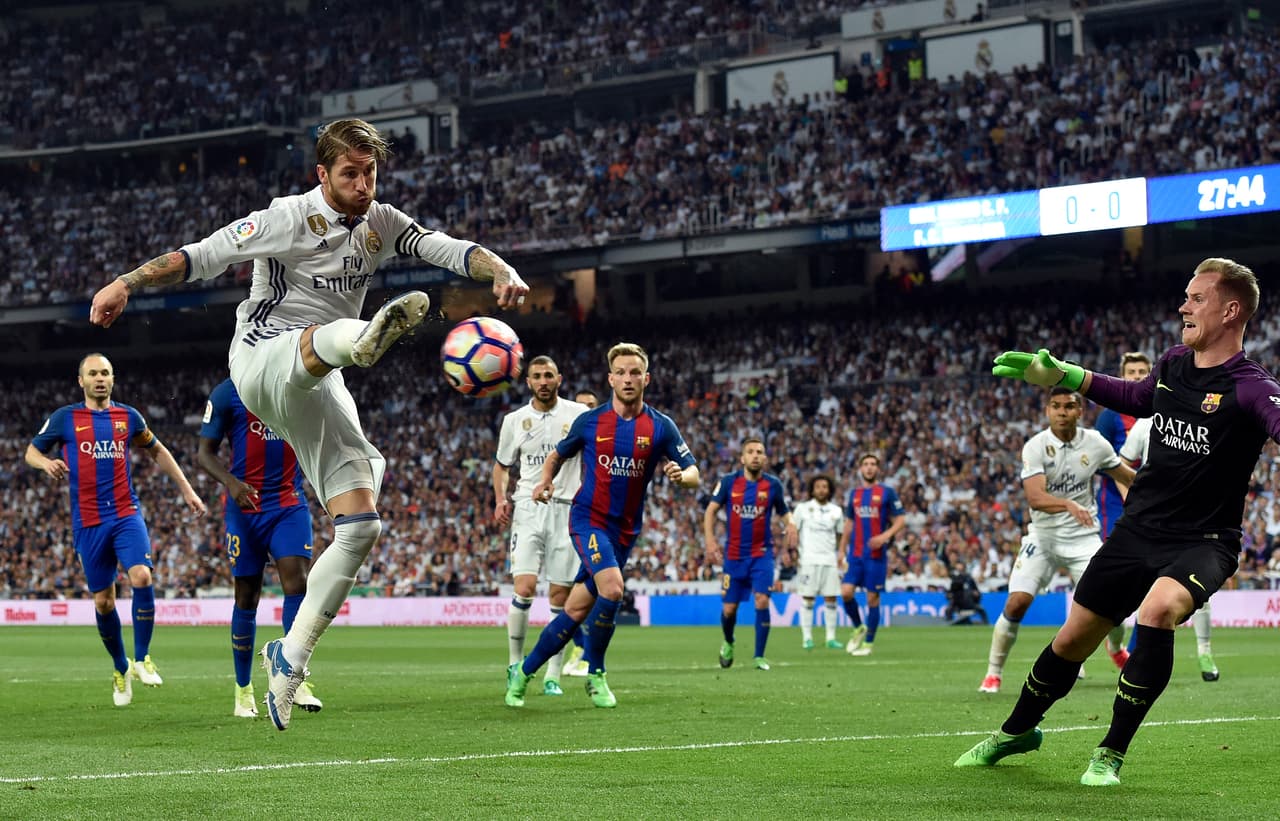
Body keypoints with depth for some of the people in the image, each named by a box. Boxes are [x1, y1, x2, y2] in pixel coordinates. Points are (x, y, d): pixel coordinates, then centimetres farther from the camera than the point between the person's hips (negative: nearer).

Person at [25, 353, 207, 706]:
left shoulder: (128, 417, 8)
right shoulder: (64, 418, 3)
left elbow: (158, 452, 21)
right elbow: (31, 452, 12)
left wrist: (187, 490, 17)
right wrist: (47, 462, -11)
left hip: (126, 514, 0)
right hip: (88, 523, 0)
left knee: (142, 578, -23)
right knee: (103, 602, 4)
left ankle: (142, 658, -8)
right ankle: (121, 669, 25)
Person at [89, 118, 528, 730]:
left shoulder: (382, 223, 11)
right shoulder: (289, 218, -6)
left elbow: (448, 248, 4)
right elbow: (202, 255, -6)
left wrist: (500, 270, -17)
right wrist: (127, 283, -16)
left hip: (317, 389, 6)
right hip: (264, 357, -6)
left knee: (360, 528, -5)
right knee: (320, 338, -43)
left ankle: (289, 658, 3)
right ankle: (365, 338, -82)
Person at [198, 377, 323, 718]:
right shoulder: (229, 392, -4)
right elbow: (205, 453, -3)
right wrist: (230, 482, -22)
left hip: (290, 505, 2)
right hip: (245, 506, -2)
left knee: (297, 582, -16)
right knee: (247, 597, 4)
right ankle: (243, 690, 17)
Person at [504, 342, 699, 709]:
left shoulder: (661, 427, -1)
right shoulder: (589, 421, -2)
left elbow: (693, 473, -1)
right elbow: (557, 455, 15)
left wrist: (680, 475, -24)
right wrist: (546, 480, -5)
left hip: (625, 530, 3)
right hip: (588, 518, -3)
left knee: (577, 610, 5)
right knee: (612, 588, -26)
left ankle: (523, 672, 22)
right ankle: (596, 675, -7)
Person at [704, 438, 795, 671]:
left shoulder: (773, 484, -2)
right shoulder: (728, 482, -4)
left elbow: (783, 511, 11)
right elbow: (711, 510, 1)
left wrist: (790, 524, -12)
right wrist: (710, 539, -12)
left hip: (761, 553, 0)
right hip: (734, 554, 1)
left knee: (762, 601, -17)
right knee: (729, 608, 4)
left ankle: (759, 656, -6)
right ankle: (728, 643, 36)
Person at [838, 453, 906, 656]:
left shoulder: (887, 493, -1)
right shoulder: (854, 494, 12)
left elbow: (900, 521, -2)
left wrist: (885, 535, -19)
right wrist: (842, 550, 15)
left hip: (876, 555, -4)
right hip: (855, 554, 4)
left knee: (872, 598, -1)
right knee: (846, 591, -10)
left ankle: (868, 642, 10)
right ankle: (858, 628, 14)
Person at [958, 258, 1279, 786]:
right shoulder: (1172, 364, 3)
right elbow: (1136, 396, 26)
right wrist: (1062, 376, 22)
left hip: (1202, 543, -6)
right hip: (1139, 529, 6)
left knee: (1158, 610, -35)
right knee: (1071, 640, 11)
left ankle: (1111, 753, -20)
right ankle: (1017, 732, 39)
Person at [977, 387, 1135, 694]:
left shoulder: (1095, 443, -4)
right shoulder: (1035, 447, -14)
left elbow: (1125, 476, 15)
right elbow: (1035, 498, -28)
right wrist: (1069, 504, -45)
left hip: (1083, 535, 2)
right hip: (1043, 535, -2)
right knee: (1016, 602, -15)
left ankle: (1118, 650, 28)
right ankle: (994, 673, 2)